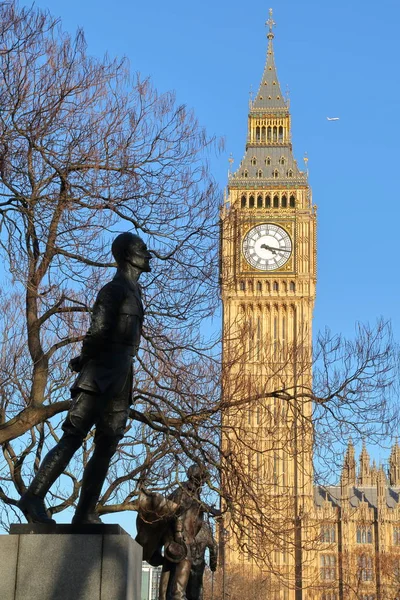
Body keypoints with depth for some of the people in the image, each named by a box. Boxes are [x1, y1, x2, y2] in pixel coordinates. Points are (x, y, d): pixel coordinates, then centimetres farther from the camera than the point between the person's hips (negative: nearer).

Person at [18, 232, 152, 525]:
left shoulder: (132, 290, 24)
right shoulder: (114, 289, -6)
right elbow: (98, 330, -17)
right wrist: (87, 360, -3)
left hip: (119, 379, 9)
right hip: (102, 374, -9)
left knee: (107, 446, 4)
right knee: (74, 435, -15)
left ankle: (85, 513, 4)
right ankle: (34, 496, -18)